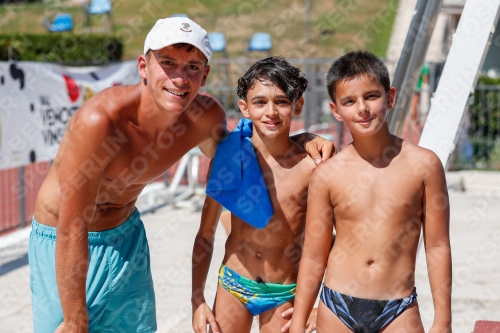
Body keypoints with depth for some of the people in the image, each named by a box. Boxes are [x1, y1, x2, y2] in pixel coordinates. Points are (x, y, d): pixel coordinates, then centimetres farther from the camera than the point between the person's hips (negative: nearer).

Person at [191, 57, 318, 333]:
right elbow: (205, 235, 3)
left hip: (284, 295, -1)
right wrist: (197, 300, 2)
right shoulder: (229, 160, -6)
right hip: (233, 286, 2)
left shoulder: (310, 168, -13)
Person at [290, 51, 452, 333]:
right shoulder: (327, 174, -2)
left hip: (398, 310, -1)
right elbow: (313, 257, 4)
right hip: (337, 308, 1)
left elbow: (438, 247, 0)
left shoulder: (423, 164, -4)